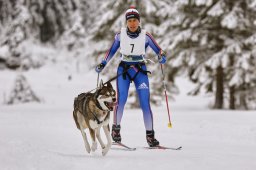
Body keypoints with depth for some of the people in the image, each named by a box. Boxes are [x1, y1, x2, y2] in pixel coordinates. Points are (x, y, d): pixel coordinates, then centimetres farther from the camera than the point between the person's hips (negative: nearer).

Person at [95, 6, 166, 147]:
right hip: (123, 69, 1)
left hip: (140, 71, 0)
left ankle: (150, 135, -1)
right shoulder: (120, 35, -1)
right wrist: (103, 64, 8)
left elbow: (158, 50, -2)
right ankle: (116, 128, 13)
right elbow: (112, 51, 13)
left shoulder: (145, 36, -5)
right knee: (120, 101, -10)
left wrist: (162, 57, -24)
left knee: (145, 103, -8)